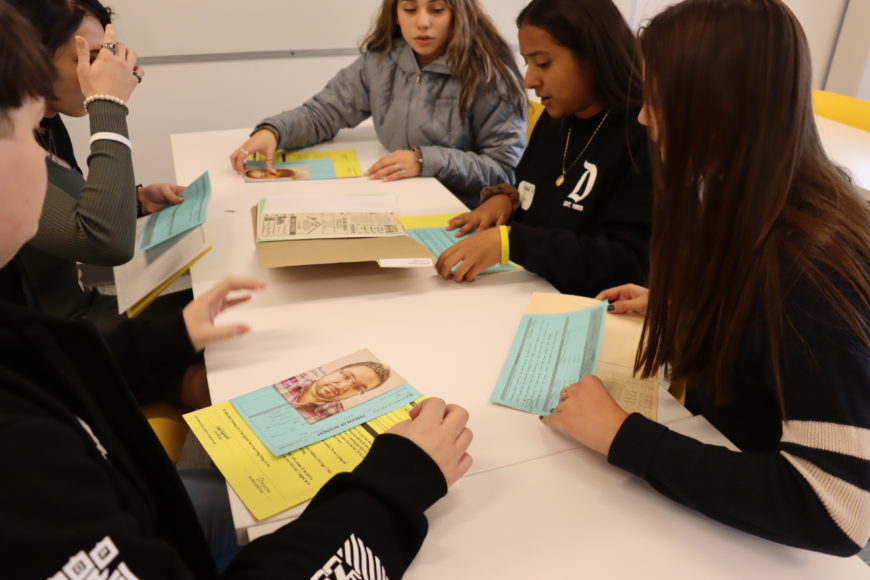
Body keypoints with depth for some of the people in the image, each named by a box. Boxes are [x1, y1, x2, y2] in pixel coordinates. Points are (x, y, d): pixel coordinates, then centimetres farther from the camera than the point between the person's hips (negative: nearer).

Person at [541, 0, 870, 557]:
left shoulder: (812, 266, -32)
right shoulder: (760, 203, -6)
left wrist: (621, 435, -32)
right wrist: (677, 308, 3)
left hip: (758, 529, -6)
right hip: (722, 451, 7)